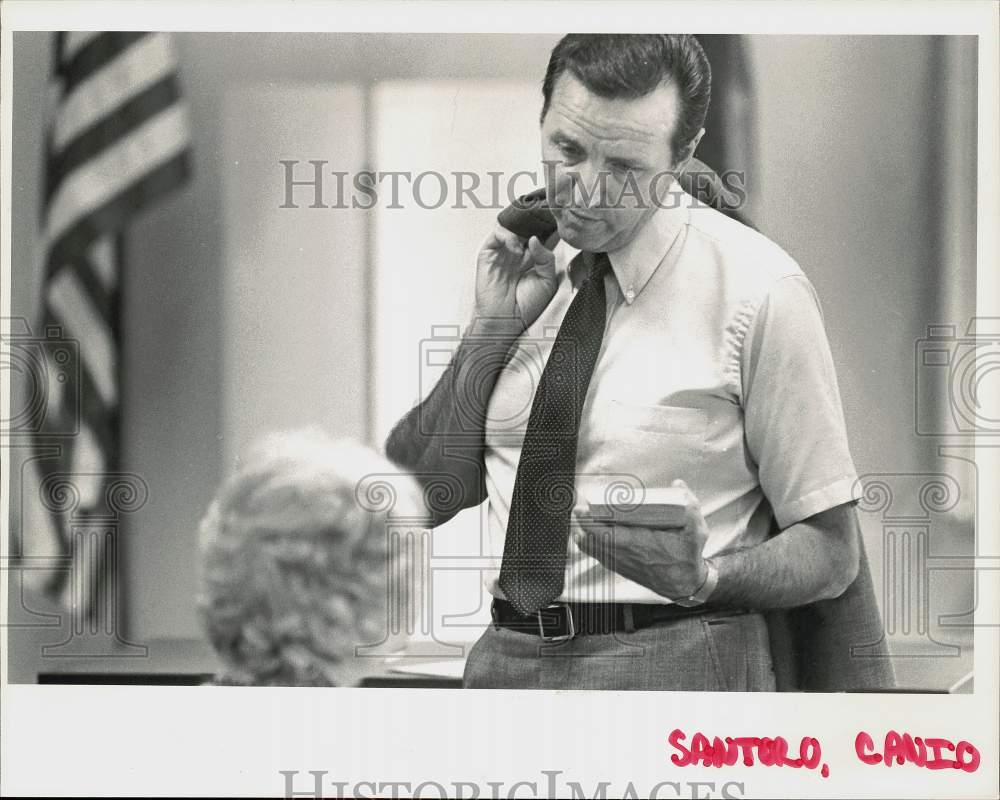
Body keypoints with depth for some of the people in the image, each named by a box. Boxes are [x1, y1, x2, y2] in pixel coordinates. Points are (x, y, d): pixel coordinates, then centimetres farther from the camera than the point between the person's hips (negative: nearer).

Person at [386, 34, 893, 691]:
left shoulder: (757, 289, -8)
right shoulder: (521, 266, 8)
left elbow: (831, 551, -4)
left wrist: (702, 579, -23)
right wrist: (493, 325, -3)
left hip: (678, 662, -5)